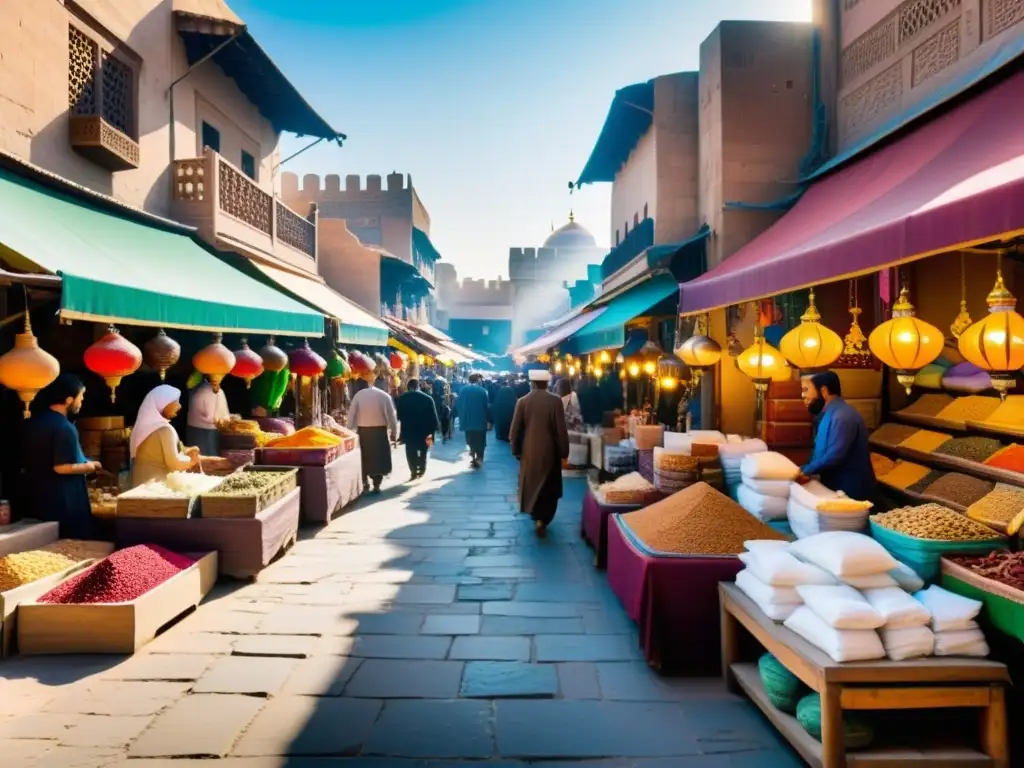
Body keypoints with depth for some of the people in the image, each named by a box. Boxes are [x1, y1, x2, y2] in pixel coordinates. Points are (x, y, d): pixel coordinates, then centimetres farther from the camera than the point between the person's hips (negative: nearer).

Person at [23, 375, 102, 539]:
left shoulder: (35, 421, 8)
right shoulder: (64, 428, -20)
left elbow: (39, 461, 18)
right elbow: (61, 467, -24)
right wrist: (88, 467, -8)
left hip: (39, 499, 9)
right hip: (64, 503, -9)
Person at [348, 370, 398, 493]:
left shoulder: (358, 395, -6)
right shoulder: (384, 395, -6)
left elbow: (351, 415, -4)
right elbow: (391, 416, -3)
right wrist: (394, 432, 7)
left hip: (363, 431, 1)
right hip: (380, 431, -1)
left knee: (364, 457, 17)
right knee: (379, 458, 9)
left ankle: (364, 481, 22)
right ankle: (376, 485, 7)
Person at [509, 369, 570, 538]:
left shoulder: (523, 401, -6)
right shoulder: (555, 401, -12)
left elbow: (515, 429, -3)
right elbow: (561, 429, -12)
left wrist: (516, 450, 10)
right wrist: (564, 452, -2)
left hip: (528, 451, 2)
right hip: (549, 451, -2)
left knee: (531, 483, 20)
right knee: (548, 487, 10)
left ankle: (536, 514, 34)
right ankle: (542, 519, 1)